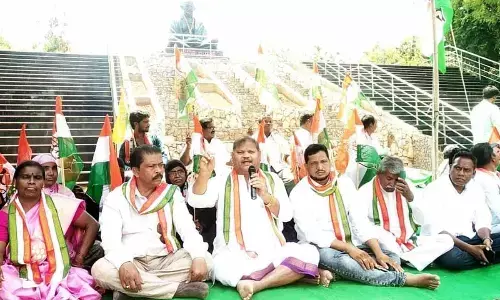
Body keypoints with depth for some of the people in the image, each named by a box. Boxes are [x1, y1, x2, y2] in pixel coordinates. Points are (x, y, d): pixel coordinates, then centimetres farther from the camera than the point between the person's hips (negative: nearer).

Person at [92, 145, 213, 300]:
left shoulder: (172, 193, 5)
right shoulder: (117, 197, -1)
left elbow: (188, 229, -5)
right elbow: (110, 237, -14)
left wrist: (198, 257, -25)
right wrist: (124, 263, -36)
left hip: (167, 260, 2)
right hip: (132, 262, -2)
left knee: (206, 260, -23)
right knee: (100, 269, -32)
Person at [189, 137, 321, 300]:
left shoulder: (272, 179, 14)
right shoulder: (222, 180, 9)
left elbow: (286, 214, 5)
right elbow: (196, 201, -6)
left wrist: (266, 196, -12)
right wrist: (204, 174, -24)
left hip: (272, 251, 2)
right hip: (234, 254, -2)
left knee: (309, 253, -22)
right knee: (222, 268, -36)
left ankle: (257, 284, -23)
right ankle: (283, 276, -20)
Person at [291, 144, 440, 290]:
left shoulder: (344, 183, 3)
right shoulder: (299, 193, -10)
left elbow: (359, 220, -2)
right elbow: (311, 233, -19)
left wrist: (379, 253, -17)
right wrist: (348, 248, -30)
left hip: (351, 244, 5)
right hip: (320, 247, -5)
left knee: (391, 256, -13)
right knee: (345, 262, -36)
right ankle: (405, 278, -25)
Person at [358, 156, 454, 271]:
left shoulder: (407, 187, 5)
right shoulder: (366, 191, -6)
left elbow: (421, 221, 1)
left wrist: (410, 197, -13)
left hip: (410, 243, 5)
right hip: (384, 247, -5)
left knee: (447, 240, -12)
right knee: (380, 233, -37)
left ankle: (401, 259, -19)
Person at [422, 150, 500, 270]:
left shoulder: (476, 189, 9)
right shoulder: (434, 189, -12)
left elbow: (482, 220, 8)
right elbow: (436, 228, -20)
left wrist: (486, 240, -16)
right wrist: (469, 248, -27)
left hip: (469, 239, 5)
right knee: (453, 257, -37)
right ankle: (486, 257, -12)